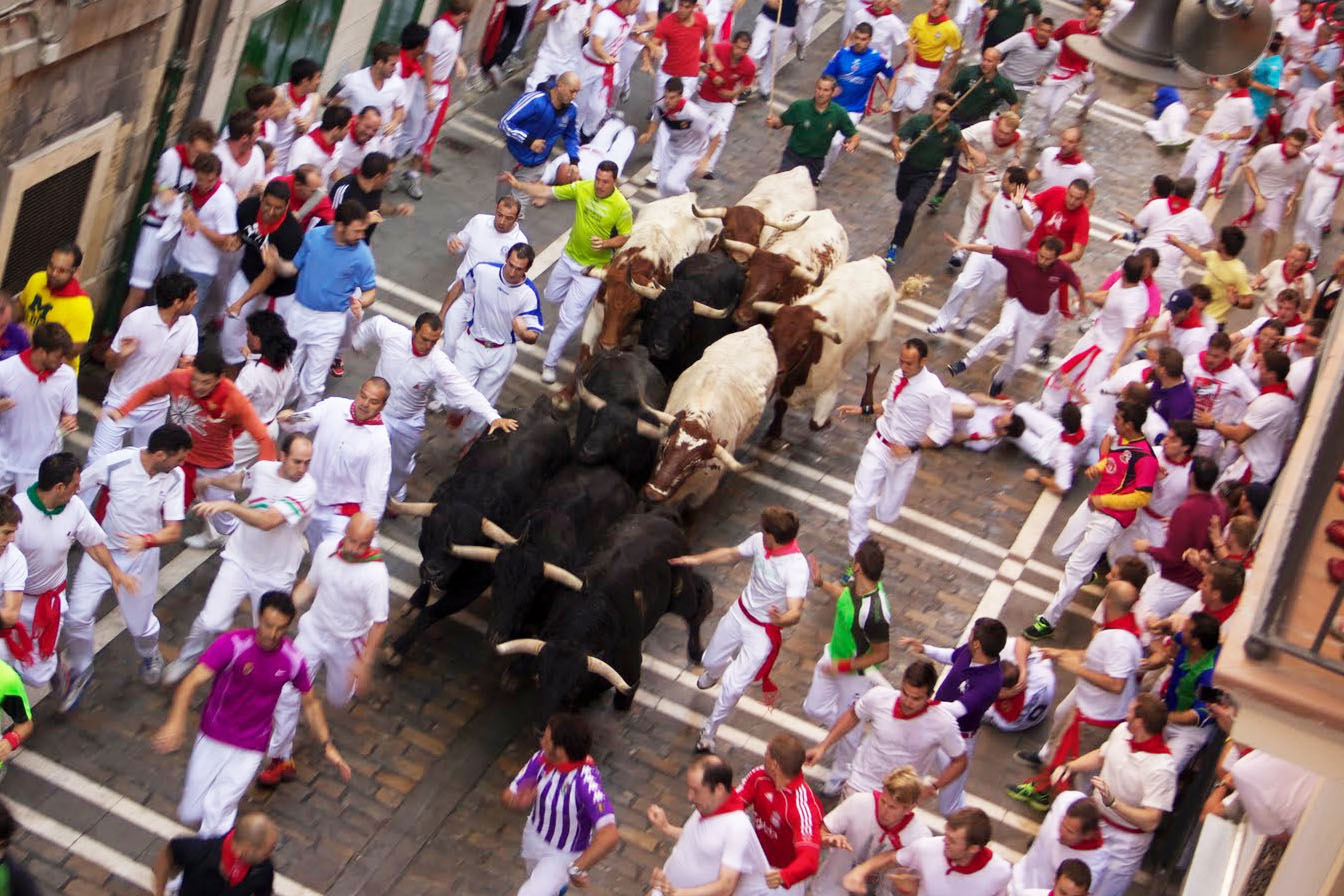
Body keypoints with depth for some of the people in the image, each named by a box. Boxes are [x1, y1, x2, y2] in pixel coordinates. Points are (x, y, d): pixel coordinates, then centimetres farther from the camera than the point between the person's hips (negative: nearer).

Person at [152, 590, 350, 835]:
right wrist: (175, 722, -47)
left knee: (216, 815, -9)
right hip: (212, 739, 0)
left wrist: (328, 746, -3)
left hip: (250, 750, 0)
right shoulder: (232, 644, -22)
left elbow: (310, 704, 5)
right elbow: (191, 683, -30)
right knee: (190, 814, 9)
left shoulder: (294, 659, -11)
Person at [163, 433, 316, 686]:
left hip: (275, 576, -2)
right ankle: (187, 659, 22)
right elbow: (240, 479, 21)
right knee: (211, 622, -7)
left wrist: (228, 505, -43)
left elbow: (268, 521, -36)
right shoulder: (262, 468, -7)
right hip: (239, 560, 3)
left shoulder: (307, 488, -24)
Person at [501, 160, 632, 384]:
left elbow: (626, 237, -12)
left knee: (569, 319, -4)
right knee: (552, 296, 27)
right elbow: (547, 192, -5)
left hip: (593, 267, -6)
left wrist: (606, 243, -30)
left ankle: (549, 363, 12)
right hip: (569, 256, 6)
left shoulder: (621, 207, -23)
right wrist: (518, 185, -12)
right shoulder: (582, 188, -11)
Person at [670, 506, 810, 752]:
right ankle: (713, 674, 65)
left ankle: (709, 731, 18)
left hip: (764, 631, -6)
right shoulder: (759, 541, -14)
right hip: (739, 612, 6)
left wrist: (782, 619, -63)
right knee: (711, 661, 26)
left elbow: (795, 613, -41)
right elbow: (732, 554, 7)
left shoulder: (797, 568, -34)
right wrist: (697, 560, 11)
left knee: (733, 686, -8)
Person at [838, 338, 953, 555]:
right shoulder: (899, 375, -3)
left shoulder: (934, 391, -22)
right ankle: (856, 556, 17)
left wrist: (912, 448, -22)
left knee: (886, 515, 8)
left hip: (904, 456, -4)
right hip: (879, 445, 4)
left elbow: (943, 431, -16)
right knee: (858, 505, -3)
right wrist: (862, 410, 7)